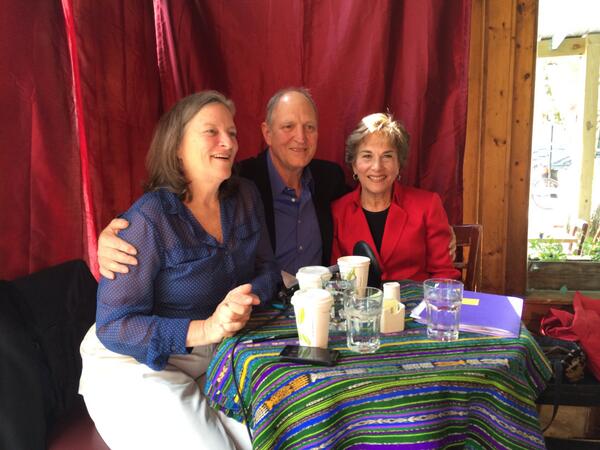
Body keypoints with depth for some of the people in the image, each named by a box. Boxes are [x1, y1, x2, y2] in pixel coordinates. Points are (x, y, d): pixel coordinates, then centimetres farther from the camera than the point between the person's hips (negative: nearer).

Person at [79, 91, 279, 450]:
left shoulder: (245, 197, -2)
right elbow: (113, 326, -20)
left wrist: (246, 298, -19)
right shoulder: (149, 218, -21)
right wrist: (205, 329, -31)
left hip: (213, 356, 5)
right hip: (136, 362, -5)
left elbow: (266, 267, 5)